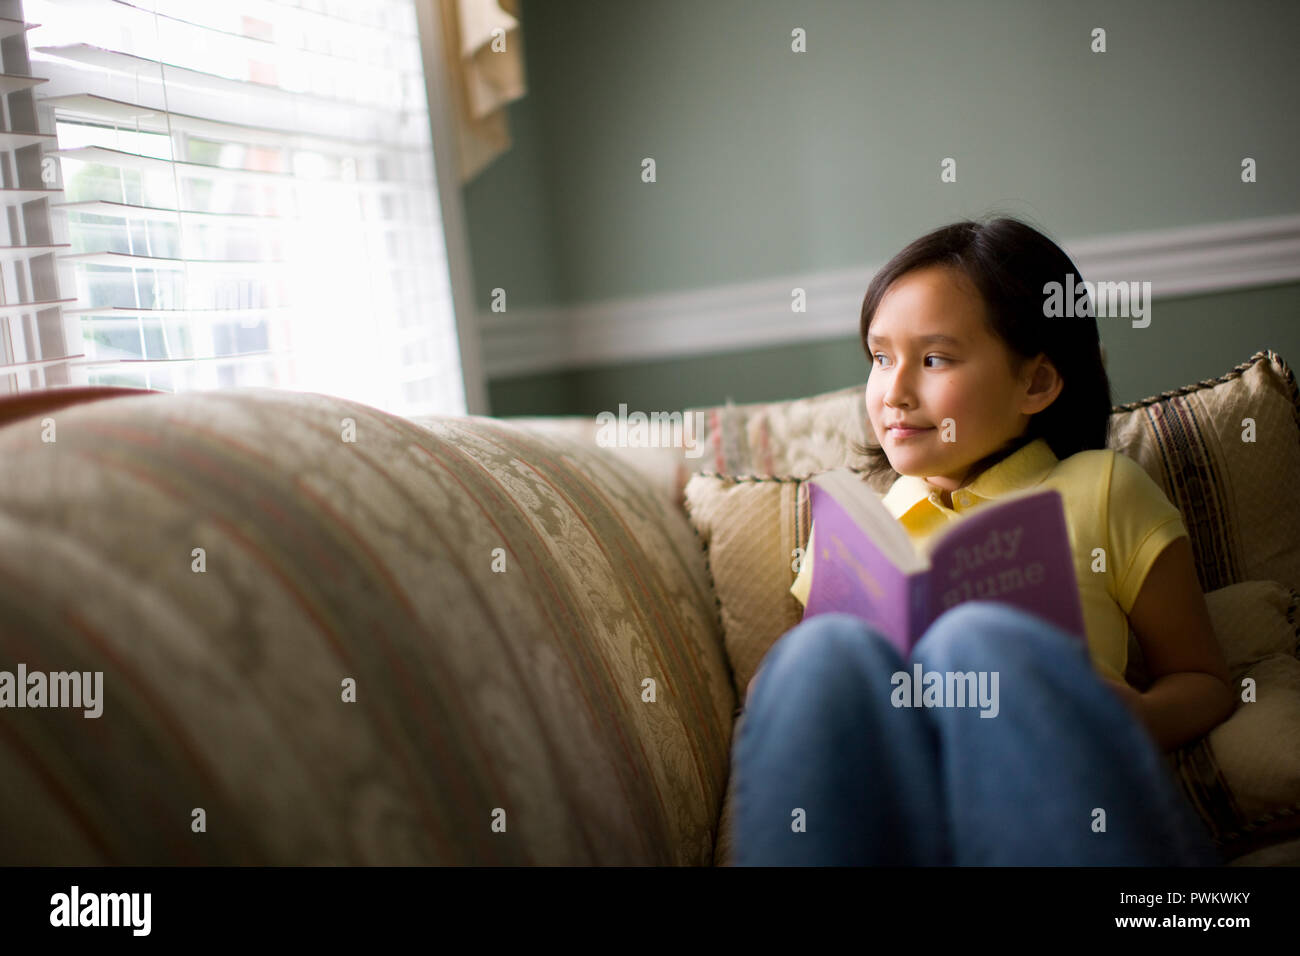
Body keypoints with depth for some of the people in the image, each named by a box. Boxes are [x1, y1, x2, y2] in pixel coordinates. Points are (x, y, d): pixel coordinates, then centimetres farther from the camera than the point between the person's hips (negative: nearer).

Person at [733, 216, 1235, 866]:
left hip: (1063, 794, -2)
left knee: (983, 639, -36)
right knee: (821, 649, -32)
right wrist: (778, 705, 4)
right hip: (884, 807, 2)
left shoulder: (1099, 490, 19)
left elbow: (1205, 683, 20)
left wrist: (1137, 722, -5)